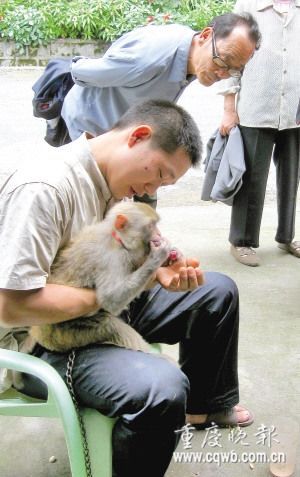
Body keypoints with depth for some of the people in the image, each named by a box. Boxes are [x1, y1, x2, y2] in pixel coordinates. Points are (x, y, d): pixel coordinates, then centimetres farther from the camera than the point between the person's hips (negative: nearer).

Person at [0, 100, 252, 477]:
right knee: (162, 389, -34)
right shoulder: (44, 187, -28)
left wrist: (159, 273, -9)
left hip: (101, 310, 10)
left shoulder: (116, 177, 1)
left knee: (218, 290, 13)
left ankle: (206, 404, 32)